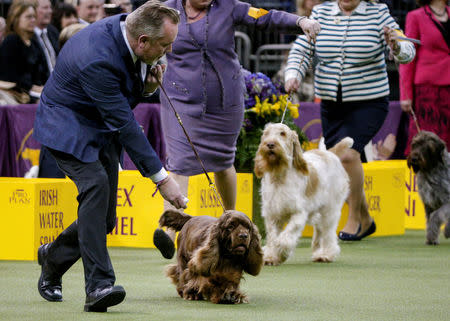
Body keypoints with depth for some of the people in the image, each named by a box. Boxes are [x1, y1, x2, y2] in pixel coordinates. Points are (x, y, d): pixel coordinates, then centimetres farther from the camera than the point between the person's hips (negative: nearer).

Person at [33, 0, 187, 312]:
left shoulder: (126, 27, -11)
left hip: (102, 128, 8)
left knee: (105, 219, 3)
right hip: (68, 124, -8)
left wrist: (146, 85, -13)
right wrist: (161, 177, -30)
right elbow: (124, 124, -32)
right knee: (96, 184, -31)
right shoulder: (97, 59, -35)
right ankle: (99, 285, -31)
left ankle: (53, 257, 31)